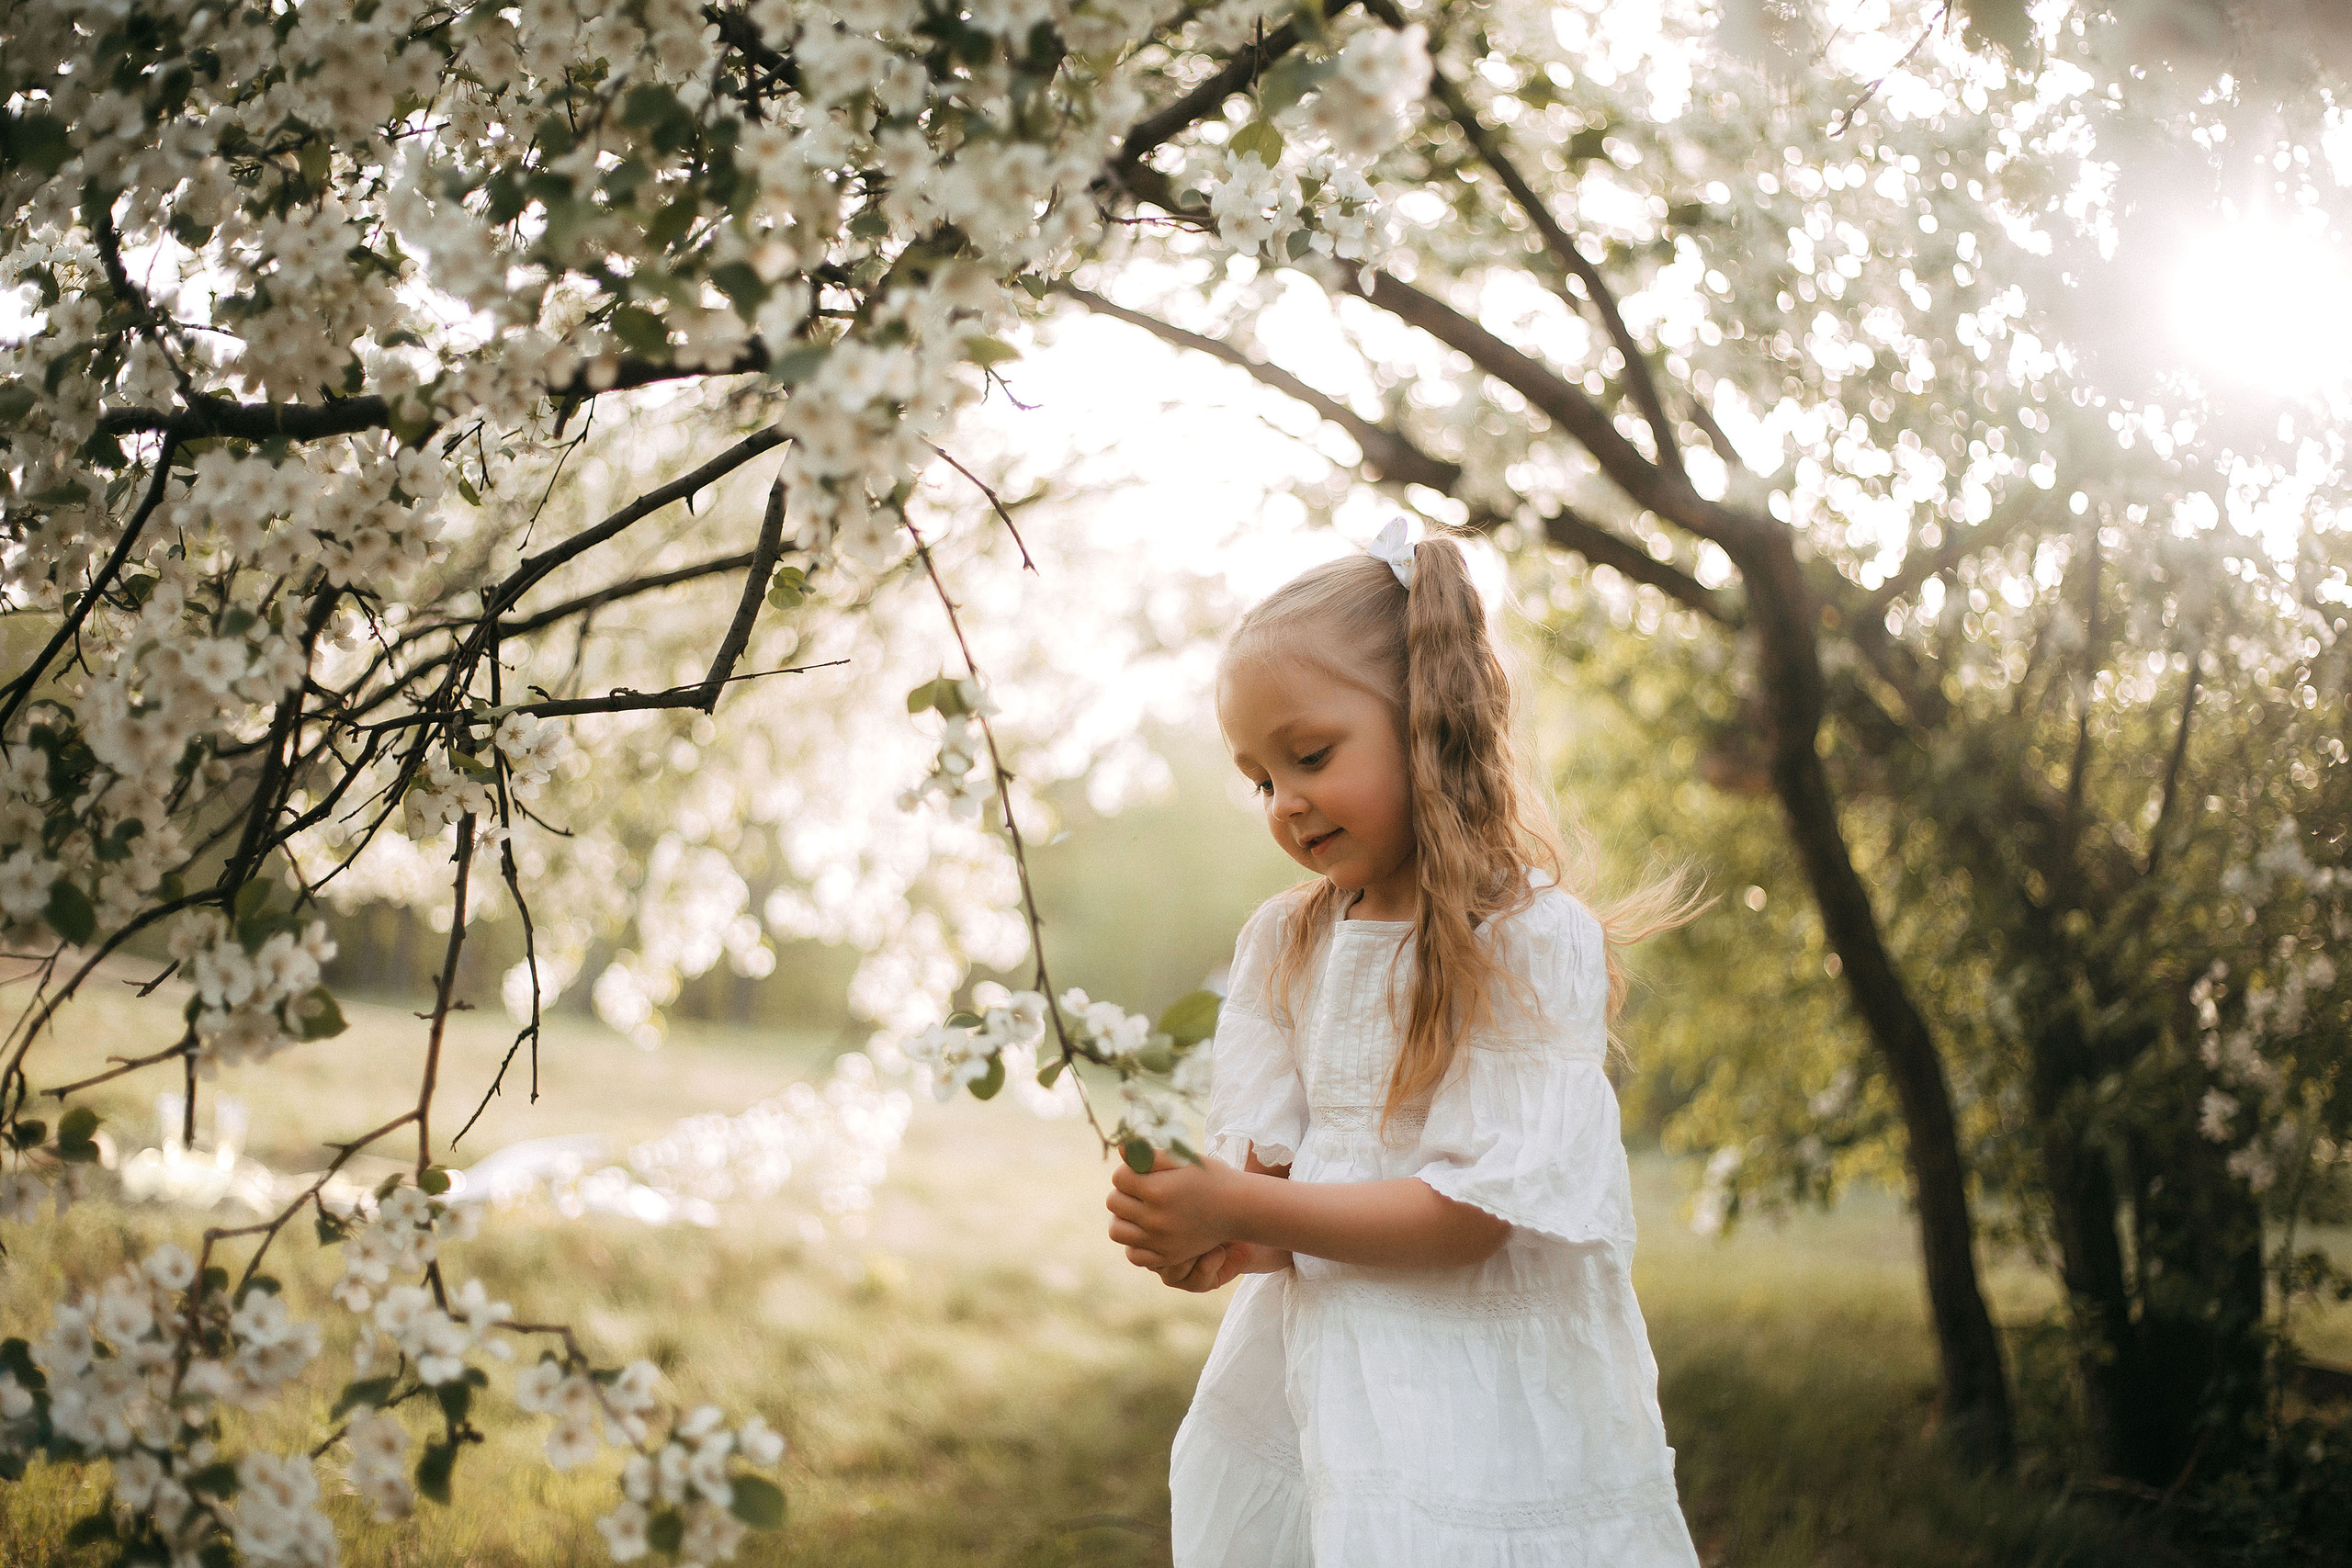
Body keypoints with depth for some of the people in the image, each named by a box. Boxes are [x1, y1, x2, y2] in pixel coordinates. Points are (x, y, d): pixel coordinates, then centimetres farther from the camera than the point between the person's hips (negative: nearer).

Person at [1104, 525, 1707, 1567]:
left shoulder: (1535, 943, -13)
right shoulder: (1283, 942, 6)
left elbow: (1475, 1208, -18)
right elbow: (1265, 1160, 1)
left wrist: (1239, 1211, -22)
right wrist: (1225, 1243, -22)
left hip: (1476, 1397, -5)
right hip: (1307, 1357, 5)